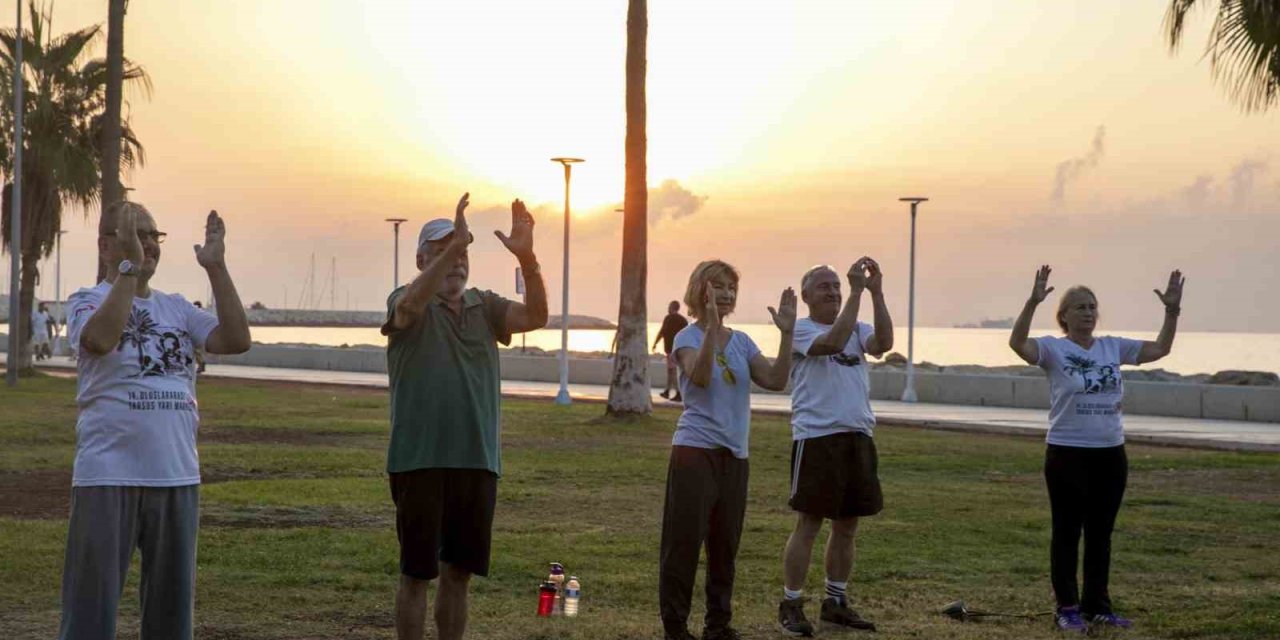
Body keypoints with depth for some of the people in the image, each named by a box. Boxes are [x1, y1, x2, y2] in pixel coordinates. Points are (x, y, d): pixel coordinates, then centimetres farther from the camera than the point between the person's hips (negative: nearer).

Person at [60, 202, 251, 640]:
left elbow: (236, 341, -1)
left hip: (178, 476, 5)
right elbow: (100, 338, -25)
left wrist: (216, 268, -6)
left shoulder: (177, 308, 13)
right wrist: (129, 266, -23)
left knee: (172, 604, 13)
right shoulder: (87, 302, -2)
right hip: (108, 476, -5)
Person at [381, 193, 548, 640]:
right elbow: (409, 306, -27)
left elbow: (535, 316, -7)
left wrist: (526, 258, -23)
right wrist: (451, 247, -39)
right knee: (417, 573, 3)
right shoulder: (407, 302, -3)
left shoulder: (484, 307, 9)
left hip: (477, 461, 4)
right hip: (420, 461, -4)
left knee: (459, 572, 12)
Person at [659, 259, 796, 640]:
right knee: (685, 539, -4)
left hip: (734, 454, 6)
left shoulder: (741, 342, 11)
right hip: (695, 450, -6)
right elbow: (700, 377, -26)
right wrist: (712, 327, -36)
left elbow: (776, 381, -1)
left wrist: (787, 333, -10)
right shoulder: (688, 337, -6)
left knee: (725, 543, 12)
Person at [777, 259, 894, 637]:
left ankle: (836, 602, 22)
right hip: (817, 438, -6)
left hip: (858, 437, 6)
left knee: (847, 525, 11)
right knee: (808, 523, -3)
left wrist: (876, 292, -14)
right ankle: (791, 605, 4)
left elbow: (883, 343, -8)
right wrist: (857, 290, -22)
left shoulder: (857, 329, 13)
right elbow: (833, 342, -23)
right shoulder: (800, 329, -3)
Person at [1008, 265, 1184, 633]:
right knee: (1067, 532, 2)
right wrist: (1033, 302, -38)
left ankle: (1097, 605, 23)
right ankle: (1067, 608, 10)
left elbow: (1160, 349, 9)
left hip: (1110, 454, 5)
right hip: (1067, 454, -5)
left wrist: (1172, 311, -4)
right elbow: (1018, 344, -26)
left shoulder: (1113, 348, 8)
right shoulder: (1054, 349, -8)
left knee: (1101, 533, 13)